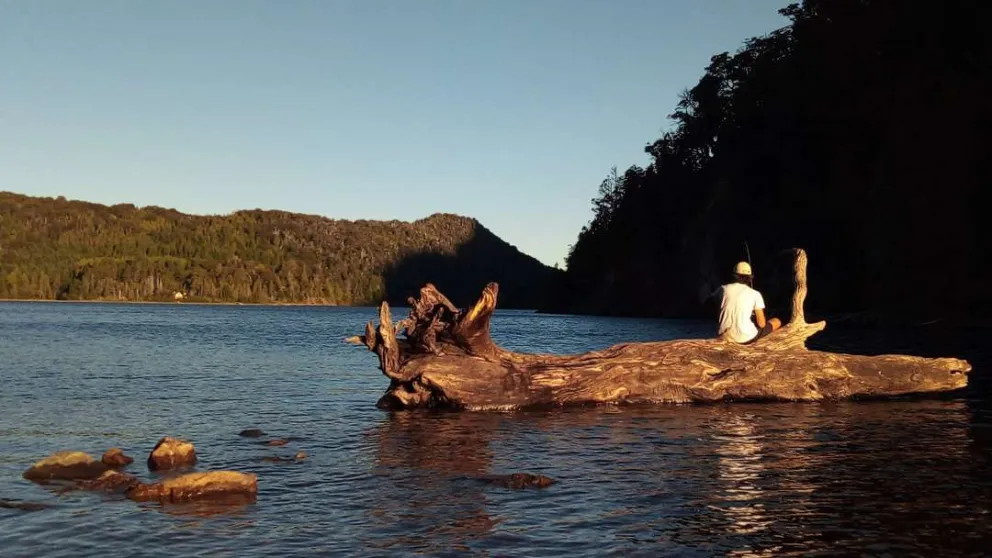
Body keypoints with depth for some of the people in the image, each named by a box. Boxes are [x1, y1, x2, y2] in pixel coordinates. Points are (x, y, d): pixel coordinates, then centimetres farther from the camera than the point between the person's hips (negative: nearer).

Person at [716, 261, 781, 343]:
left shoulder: (724, 289, 2)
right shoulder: (755, 294, -3)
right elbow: (762, 324, -4)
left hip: (724, 336, 4)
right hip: (745, 338, -4)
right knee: (777, 321, 20)